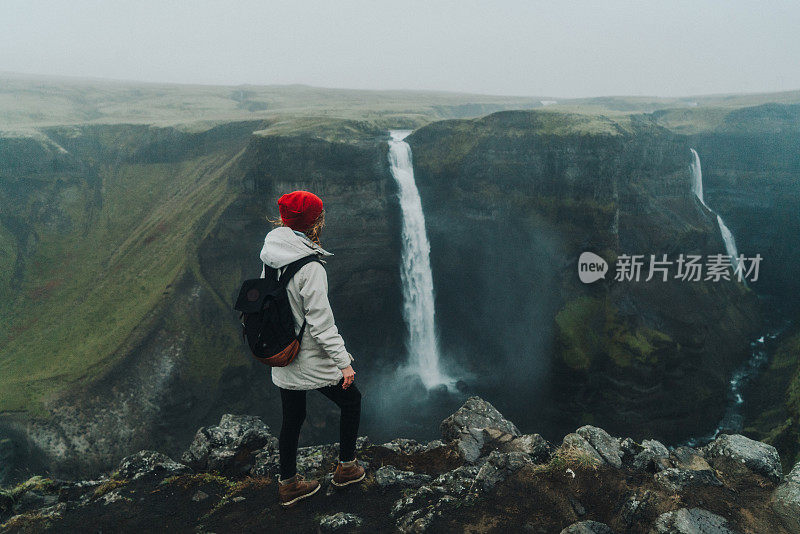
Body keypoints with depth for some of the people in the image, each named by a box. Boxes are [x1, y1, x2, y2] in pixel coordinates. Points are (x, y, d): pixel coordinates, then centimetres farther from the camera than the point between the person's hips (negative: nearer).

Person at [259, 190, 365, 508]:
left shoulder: (272, 257, -1)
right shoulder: (310, 267, -26)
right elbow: (320, 323, -24)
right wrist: (344, 361, -17)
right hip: (311, 362, -7)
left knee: (292, 419, 20)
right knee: (351, 400, 17)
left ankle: (288, 484, 35)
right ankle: (346, 468, 31)